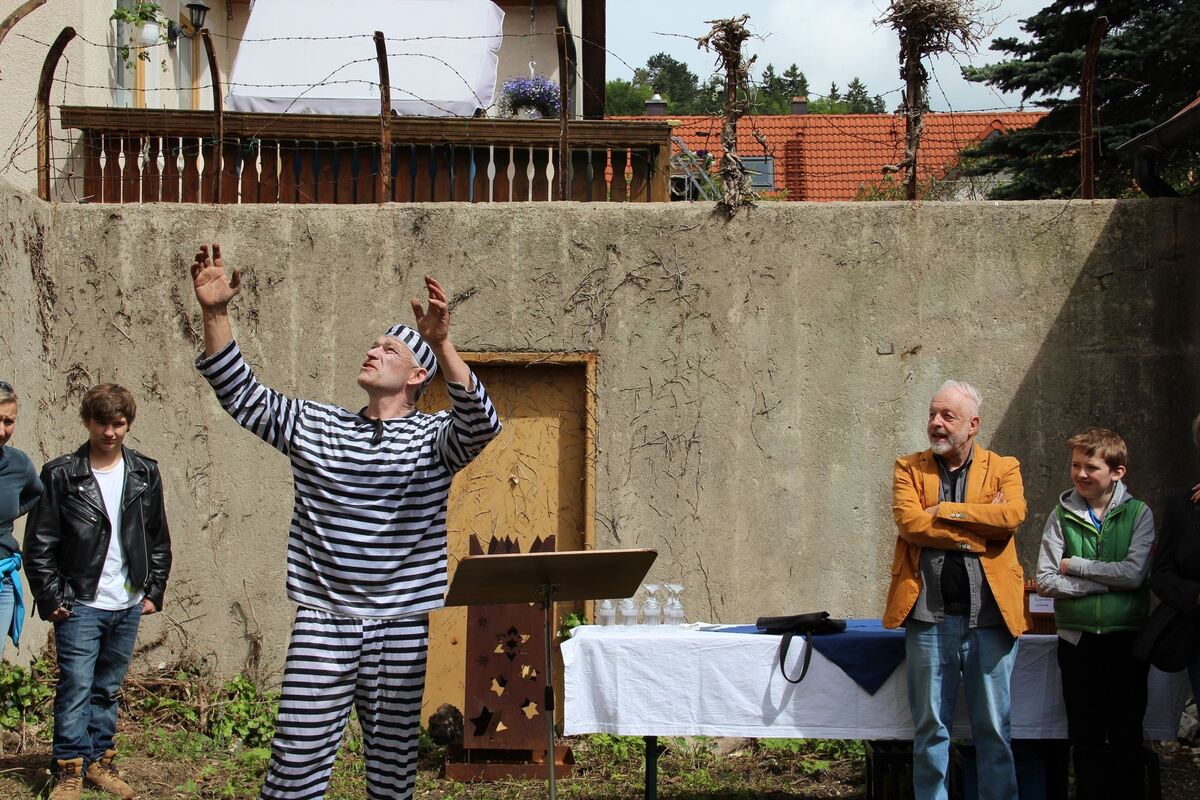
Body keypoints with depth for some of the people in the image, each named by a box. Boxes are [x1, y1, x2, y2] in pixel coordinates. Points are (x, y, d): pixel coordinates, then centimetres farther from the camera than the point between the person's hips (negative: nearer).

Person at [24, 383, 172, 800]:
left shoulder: (145, 473, 5)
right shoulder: (61, 475, -5)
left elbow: (159, 540, 12)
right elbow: (39, 545, -4)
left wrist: (154, 591, 7)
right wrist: (52, 599, -8)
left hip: (128, 606, 4)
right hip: (80, 605, -3)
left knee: (108, 688, 12)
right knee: (76, 687, -5)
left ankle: (99, 761, 23)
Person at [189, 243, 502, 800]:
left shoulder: (434, 437, 2)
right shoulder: (314, 427, 11)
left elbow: (480, 424, -19)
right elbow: (242, 395, 7)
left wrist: (442, 344, -32)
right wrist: (215, 314, -5)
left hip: (401, 626, -1)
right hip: (321, 621, 1)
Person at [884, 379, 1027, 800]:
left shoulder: (1004, 468, 8)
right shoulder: (909, 468, 9)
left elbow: (1012, 515, -12)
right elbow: (908, 520, -9)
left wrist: (943, 511, -10)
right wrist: (978, 531, -11)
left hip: (990, 615, 0)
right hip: (929, 615, 0)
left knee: (994, 729, 6)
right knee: (930, 729, 7)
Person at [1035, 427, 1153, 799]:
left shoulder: (1138, 514, -1)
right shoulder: (1061, 516, 1)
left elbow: (1134, 573, -15)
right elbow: (1046, 581, -7)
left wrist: (1075, 565, -10)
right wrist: (1106, 581, -13)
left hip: (1126, 639, -1)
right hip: (1077, 639, 1)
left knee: (1126, 737, 6)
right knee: (1086, 739, 8)